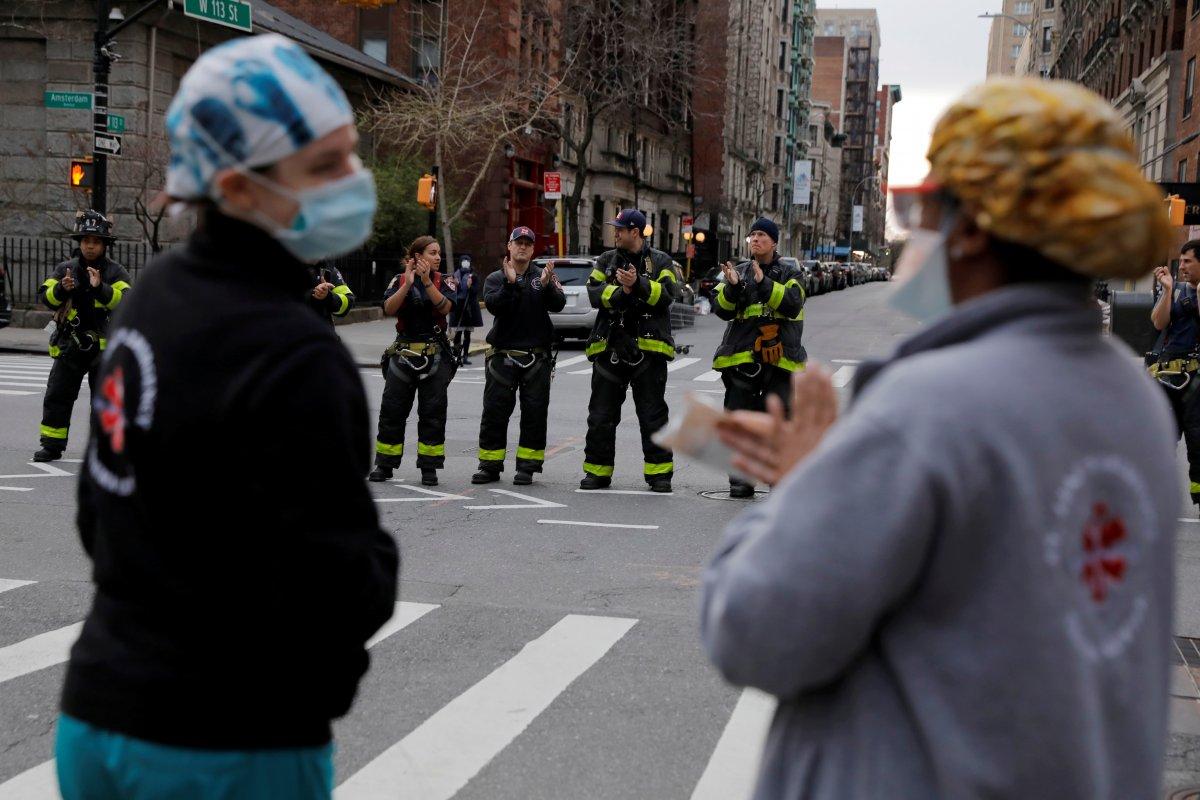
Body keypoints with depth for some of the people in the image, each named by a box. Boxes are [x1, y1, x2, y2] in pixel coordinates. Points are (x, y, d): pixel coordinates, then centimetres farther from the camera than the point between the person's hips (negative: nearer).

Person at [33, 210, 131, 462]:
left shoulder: (116, 273, -2)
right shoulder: (65, 269, 7)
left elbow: (124, 300, -17)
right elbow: (45, 296, -1)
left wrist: (100, 288, -33)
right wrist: (62, 289, -22)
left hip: (104, 347, -3)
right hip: (69, 346, 3)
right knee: (57, 396, 4)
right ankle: (52, 445, 12)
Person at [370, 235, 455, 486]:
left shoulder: (442, 281, 5)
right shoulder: (400, 280, 3)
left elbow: (445, 307, -14)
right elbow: (389, 308, -12)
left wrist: (427, 282, -23)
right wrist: (407, 284, -22)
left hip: (436, 355, 0)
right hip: (404, 351, 0)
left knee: (433, 412, 0)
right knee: (392, 409, 3)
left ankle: (429, 467, 6)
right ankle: (384, 465, 12)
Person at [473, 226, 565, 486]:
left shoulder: (543, 276, 8)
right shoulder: (496, 278, 8)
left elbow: (558, 304, -8)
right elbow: (494, 305, -11)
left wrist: (547, 285, -26)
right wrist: (510, 283, -25)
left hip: (537, 358, 0)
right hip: (503, 356, 0)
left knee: (534, 413, 0)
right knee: (494, 412, 0)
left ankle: (527, 466, 6)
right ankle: (490, 466, 8)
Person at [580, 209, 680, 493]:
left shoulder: (660, 262, 4)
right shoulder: (606, 261, 12)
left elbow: (668, 294, -10)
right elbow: (594, 294, -2)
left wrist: (639, 284, -22)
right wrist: (621, 292, -18)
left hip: (648, 348, -3)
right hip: (610, 348, 3)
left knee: (653, 414, 1)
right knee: (601, 415, 6)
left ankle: (659, 472, 9)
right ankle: (597, 471, 16)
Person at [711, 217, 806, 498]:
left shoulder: (789, 275, 6)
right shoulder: (738, 272, 11)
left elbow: (792, 305, -13)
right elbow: (723, 310, 1)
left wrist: (764, 283, -23)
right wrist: (731, 287, -17)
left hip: (779, 357, -2)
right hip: (741, 357, 2)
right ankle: (741, 479, 10)